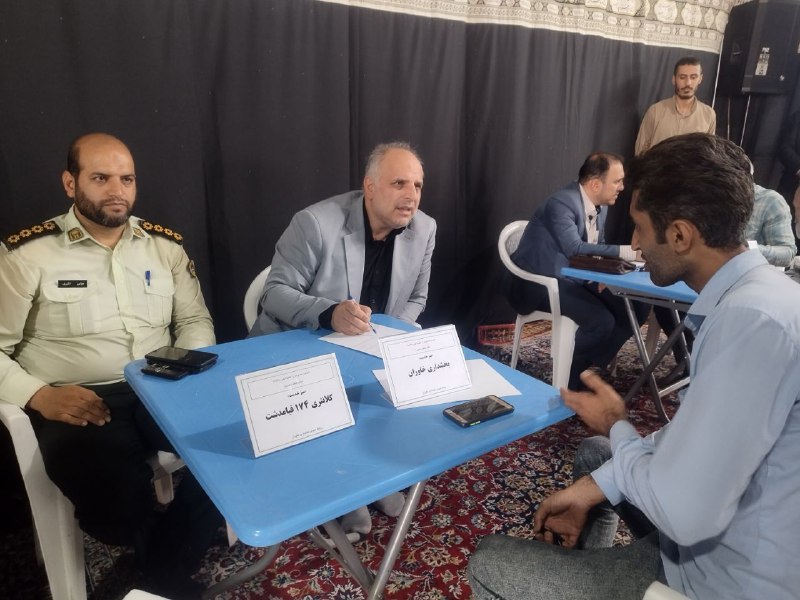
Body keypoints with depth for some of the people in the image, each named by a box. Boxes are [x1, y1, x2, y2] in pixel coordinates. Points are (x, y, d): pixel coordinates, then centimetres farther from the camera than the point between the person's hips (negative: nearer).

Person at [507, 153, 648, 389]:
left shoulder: (599, 208, 6)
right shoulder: (562, 203, -21)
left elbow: (596, 249, 16)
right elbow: (575, 249, -34)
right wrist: (625, 252, -31)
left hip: (576, 278, 9)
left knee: (633, 310, -1)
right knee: (601, 321, -25)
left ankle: (591, 367, 11)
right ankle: (569, 378, -1)